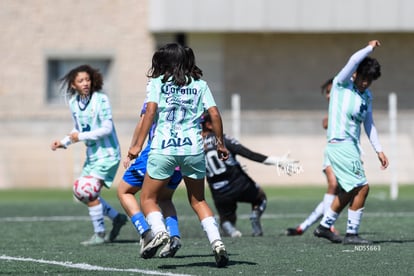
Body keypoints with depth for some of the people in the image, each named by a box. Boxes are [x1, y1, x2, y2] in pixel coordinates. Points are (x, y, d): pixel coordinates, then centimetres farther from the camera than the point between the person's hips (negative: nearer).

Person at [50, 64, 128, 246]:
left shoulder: (101, 100, -16)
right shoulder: (74, 103, 4)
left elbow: (107, 128, -20)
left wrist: (81, 137, -20)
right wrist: (64, 143, 5)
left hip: (107, 153, -8)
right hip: (92, 154, 8)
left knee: (89, 193, -16)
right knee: (80, 192, 10)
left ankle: (99, 234, -2)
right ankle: (117, 218, 24)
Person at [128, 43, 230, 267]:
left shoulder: (157, 83, 6)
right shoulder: (199, 85, 12)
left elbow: (150, 111, -7)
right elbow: (214, 114, 5)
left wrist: (138, 145, -8)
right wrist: (220, 144, 16)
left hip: (163, 149, -3)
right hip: (193, 148, 3)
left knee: (148, 198, 10)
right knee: (198, 200, 17)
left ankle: (159, 231, -17)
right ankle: (216, 240, -1)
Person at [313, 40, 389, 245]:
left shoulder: (367, 96, 15)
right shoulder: (342, 84, -5)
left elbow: (369, 124, 20)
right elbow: (353, 61, -20)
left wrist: (378, 150, 15)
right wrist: (370, 48, -6)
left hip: (351, 147, 8)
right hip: (339, 144, -8)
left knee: (349, 191, 15)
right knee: (362, 187, -12)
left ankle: (324, 226, 27)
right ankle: (351, 233, -5)